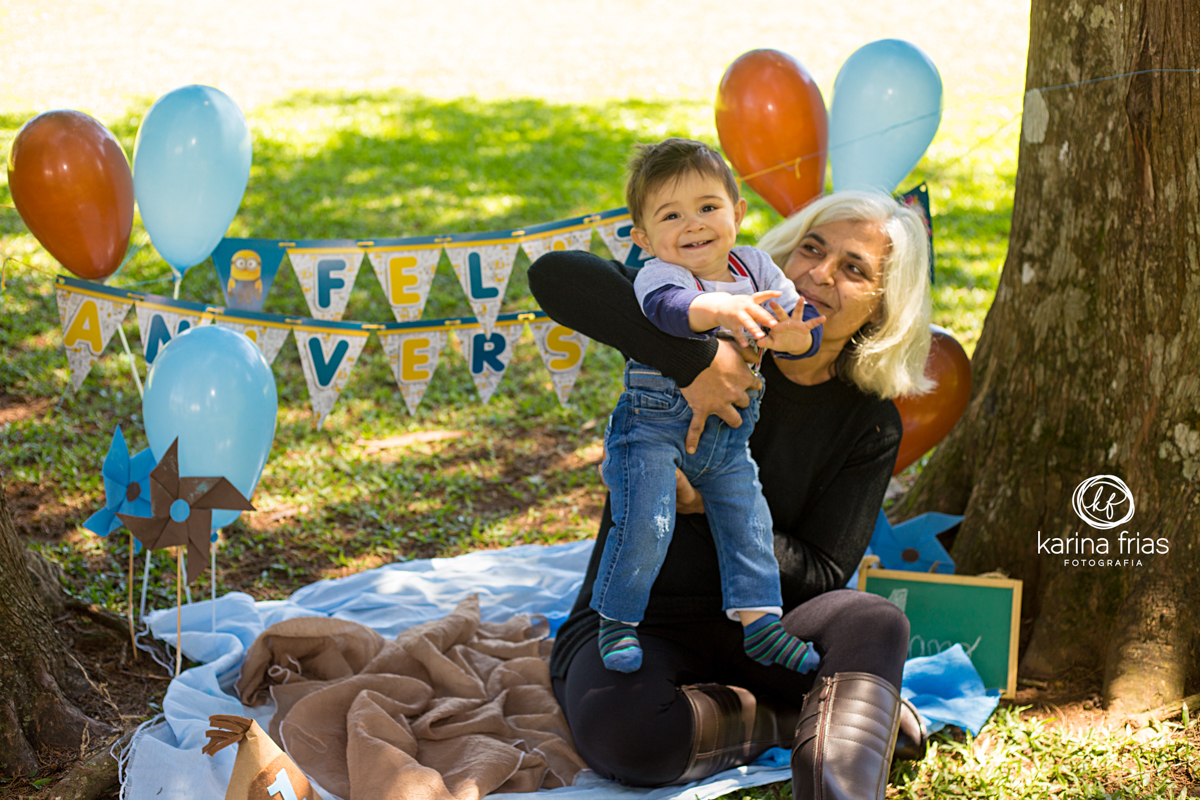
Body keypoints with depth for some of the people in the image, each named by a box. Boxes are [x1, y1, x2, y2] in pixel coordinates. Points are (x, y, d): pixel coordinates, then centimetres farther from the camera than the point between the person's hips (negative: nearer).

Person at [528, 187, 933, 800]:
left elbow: (820, 575, -6)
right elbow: (556, 275, -25)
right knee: (618, 725, -34)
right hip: (632, 628, -1)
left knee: (873, 623, -29)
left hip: (753, 631, 2)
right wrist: (695, 358, -34)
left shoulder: (870, 424, -1)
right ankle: (813, 715, -13)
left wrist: (712, 504, -20)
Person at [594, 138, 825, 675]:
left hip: (728, 435, 6)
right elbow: (672, 307, -40)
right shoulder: (657, 276, -16)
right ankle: (617, 621, 5)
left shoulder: (757, 270, 2)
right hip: (654, 426, -6)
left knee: (748, 524, 7)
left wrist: (791, 338, -29)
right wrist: (721, 309, -61)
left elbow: (807, 325, -4)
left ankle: (758, 621, 18)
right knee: (645, 522, -14)